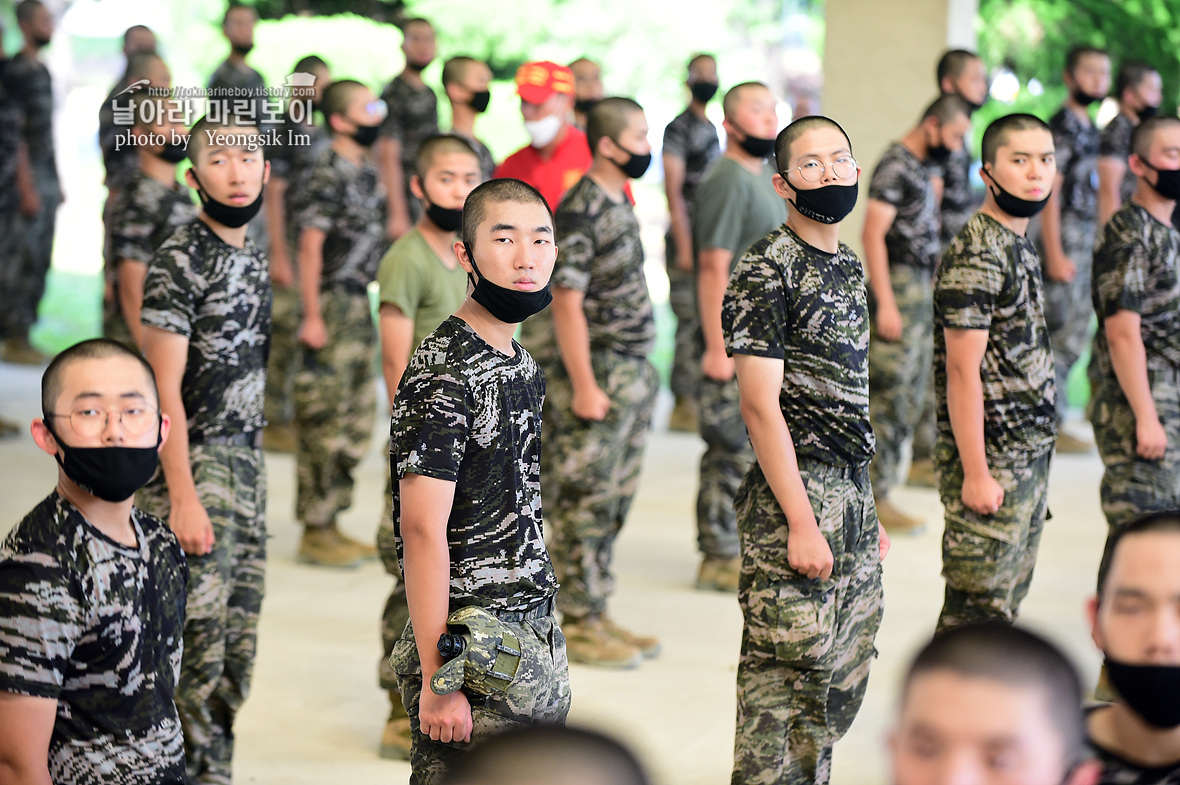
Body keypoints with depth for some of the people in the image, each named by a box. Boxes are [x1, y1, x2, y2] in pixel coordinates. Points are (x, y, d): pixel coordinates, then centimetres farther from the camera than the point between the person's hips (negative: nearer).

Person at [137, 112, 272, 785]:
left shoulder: (254, 257, 11)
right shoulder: (181, 261, -12)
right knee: (197, 644, -7)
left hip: (246, 465, 8)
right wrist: (183, 498, -19)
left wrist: (252, 471, 16)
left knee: (238, 646, 12)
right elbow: (165, 389, -15)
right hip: (193, 469, -8)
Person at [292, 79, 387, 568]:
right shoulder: (328, 176, -15)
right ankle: (316, 531, 4)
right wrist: (312, 316, -19)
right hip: (332, 306, -9)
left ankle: (332, 523, 22)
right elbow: (310, 248, -17)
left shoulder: (367, 172, 12)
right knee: (324, 422, -3)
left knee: (358, 418, 13)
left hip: (360, 305, 9)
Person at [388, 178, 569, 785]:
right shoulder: (442, 373, -17)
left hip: (538, 638, 8)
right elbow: (424, 531, -21)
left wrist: (542, 632, 15)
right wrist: (437, 682, -23)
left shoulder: (523, 365, 11)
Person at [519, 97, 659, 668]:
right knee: (584, 501, -2)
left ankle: (595, 615, 23)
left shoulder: (618, 202, 11)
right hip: (596, 375, -10)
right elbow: (567, 303, -20)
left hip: (630, 374, 10)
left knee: (612, 502, 14)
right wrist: (584, 386, -21)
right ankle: (575, 624, 6)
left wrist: (637, 370, 18)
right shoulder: (581, 211, -17)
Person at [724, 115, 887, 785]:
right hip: (795, 492, -8)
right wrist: (802, 522, -20)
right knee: (785, 679, -5)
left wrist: (870, 506, 19)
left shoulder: (850, 267, 15)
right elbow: (761, 404, -16)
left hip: (854, 491, 9)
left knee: (845, 680, 13)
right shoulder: (766, 269, -11)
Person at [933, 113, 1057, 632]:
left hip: (1031, 457, 9)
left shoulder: (1020, 245, 12)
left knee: (1007, 600, 16)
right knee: (977, 606, -2)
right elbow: (963, 371, -20)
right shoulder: (975, 256, -18)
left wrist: (1035, 460, 19)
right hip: (992, 463, -9)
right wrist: (975, 473, -21)